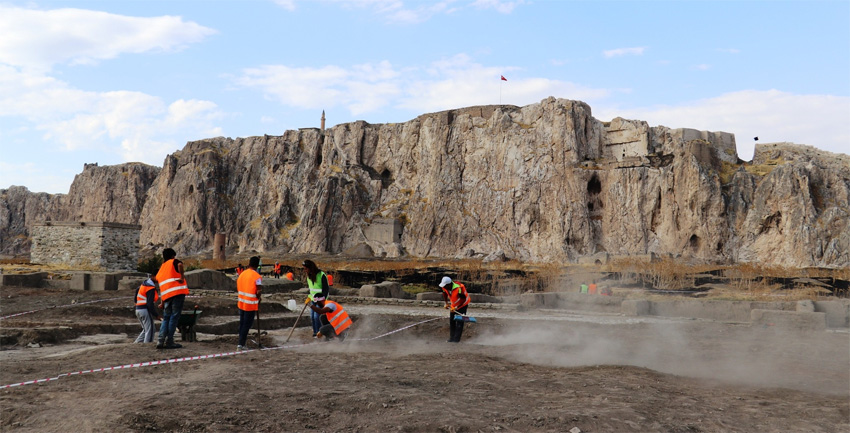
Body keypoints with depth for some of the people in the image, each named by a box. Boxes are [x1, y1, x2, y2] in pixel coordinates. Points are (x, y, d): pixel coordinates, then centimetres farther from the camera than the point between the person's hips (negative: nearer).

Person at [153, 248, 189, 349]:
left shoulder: (161, 269, 25)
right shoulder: (174, 262, 8)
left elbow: (161, 287, 22)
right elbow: (180, 264, -19)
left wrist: (162, 302, 21)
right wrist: (182, 276, -11)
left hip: (166, 295, 6)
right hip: (177, 292, -6)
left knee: (166, 318, 13)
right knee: (174, 317, -4)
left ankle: (161, 342, 3)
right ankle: (169, 342, -6)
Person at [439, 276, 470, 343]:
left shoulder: (459, 288, -36)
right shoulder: (445, 287, -15)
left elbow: (464, 299, -25)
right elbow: (444, 293, 10)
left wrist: (456, 308, -24)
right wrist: (446, 303, 6)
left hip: (462, 304, -7)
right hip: (453, 305, 7)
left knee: (459, 321, -11)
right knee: (451, 321, 7)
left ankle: (457, 338, -10)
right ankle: (452, 338, 15)